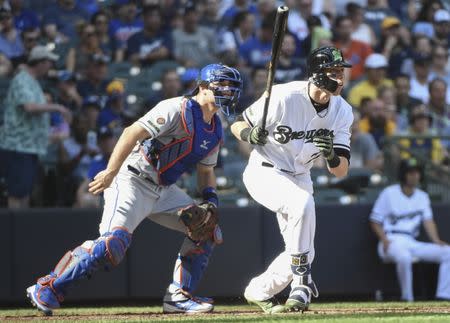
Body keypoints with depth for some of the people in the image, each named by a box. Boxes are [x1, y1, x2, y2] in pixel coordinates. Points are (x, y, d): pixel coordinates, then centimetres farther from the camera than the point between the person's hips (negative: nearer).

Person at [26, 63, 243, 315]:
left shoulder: (216, 129, 10)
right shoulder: (178, 109, -17)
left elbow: (206, 170, 21)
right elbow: (132, 133, -25)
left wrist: (211, 199, 2)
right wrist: (110, 172, -33)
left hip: (164, 190, 9)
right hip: (133, 179, -9)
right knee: (114, 242, -25)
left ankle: (179, 296, 9)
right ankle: (47, 290, -17)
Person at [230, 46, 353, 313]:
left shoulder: (342, 112, -9)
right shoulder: (283, 97, -23)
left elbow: (341, 171, -10)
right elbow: (237, 126, -11)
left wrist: (332, 156, -33)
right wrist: (251, 135, -34)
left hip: (299, 178, 6)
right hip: (264, 171, -6)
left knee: (303, 253, 6)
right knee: (303, 201, -35)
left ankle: (259, 291, 32)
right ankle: (301, 283, -27)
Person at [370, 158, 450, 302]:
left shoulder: (422, 196, 17)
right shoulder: (389, 193, 1)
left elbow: (428, 221, 6)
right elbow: (375, 222, 1)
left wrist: (436, 241, -13)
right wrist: (385, 240, -17)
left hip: (412, 243, 6)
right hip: (392, 241, -6)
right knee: (404, 256, -41)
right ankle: (407, 300, -28)